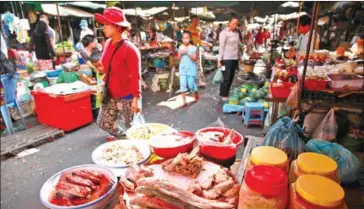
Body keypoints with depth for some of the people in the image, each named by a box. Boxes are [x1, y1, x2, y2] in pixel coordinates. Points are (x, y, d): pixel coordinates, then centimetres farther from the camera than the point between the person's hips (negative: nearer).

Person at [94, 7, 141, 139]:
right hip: (110, 95, 8)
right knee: (103, 123, 19)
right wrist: (101, 69, 3)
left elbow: (135, 77, -19)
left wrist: (136, 99, -20)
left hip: (126, 97, -8)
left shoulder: (129, 49, -19)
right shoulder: (108, 43, 3)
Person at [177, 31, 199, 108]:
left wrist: (188, 53, -19)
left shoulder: (193, 48, -6)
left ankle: (196, 94, 36)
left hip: (191, 69, -3)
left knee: (191, 85, 3)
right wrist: (181, 53, -12)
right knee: (183, 85, -2)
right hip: (182, 69, 3)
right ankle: (184, 102, 4)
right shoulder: (181, 47, 6)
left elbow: (195, 59, -12)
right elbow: (178, 58, 6)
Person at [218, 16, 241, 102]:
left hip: (235, 58, 6)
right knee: (226, 78, -1)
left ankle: (226, 94, 23)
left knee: (231, 78, 10)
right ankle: (224, 95, 12)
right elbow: (221, 47, -11)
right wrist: (220, 60, -13)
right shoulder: (224, 32, -7)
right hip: (227, 59, -6)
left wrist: (239, 57, 11)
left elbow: (238, 45, 14)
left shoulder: (237, 32, 11)